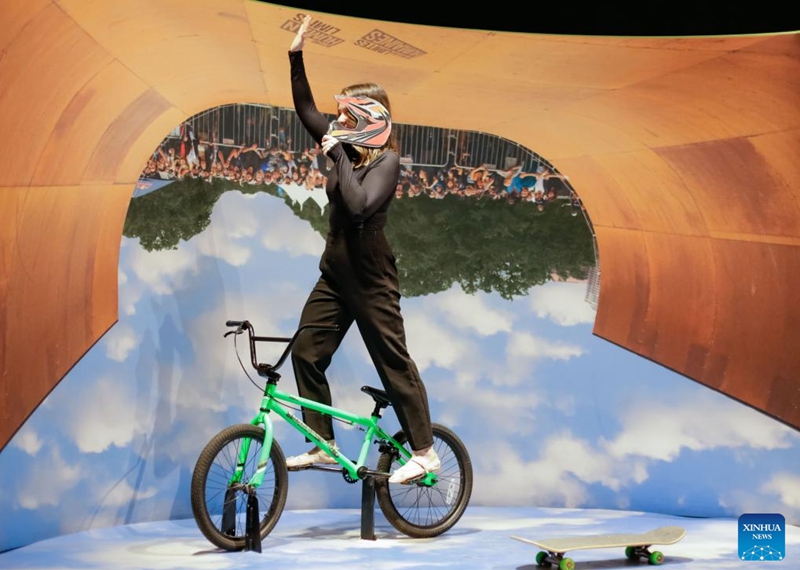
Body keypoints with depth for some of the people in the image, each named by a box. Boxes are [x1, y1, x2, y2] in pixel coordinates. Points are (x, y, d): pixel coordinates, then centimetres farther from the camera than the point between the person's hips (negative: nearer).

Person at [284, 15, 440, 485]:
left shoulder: (386, 161, -15)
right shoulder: (347, 148, 5)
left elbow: (359, 205, -30)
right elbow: (305, 110, 12)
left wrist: (338, 155, -24)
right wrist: (296, 56, 4)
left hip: (370, 278, -8)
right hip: (335, 274, 8)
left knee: (394, 363, -1)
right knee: (306, 352, 5)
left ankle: (425, 451, 9)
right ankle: (323, 446, 14)